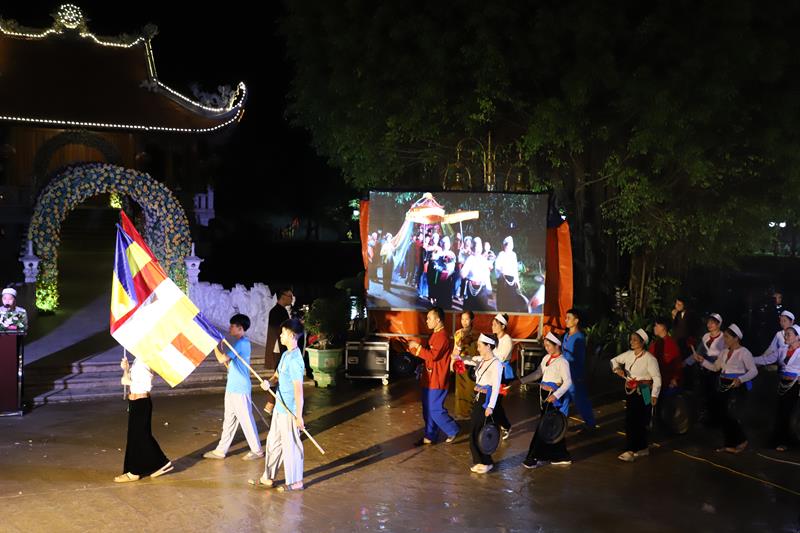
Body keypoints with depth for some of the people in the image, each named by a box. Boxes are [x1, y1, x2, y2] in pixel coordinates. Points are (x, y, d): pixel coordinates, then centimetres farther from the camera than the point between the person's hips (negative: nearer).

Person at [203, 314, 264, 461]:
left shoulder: (241, 343, -19)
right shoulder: (242, 342, 13)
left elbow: (222, 359, -24)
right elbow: (229, 363, 19)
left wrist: (214, 344, -14)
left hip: (240, 390, -10)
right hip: (232, 388, 10)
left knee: (246, 420, 1)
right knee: (229, 420, 14)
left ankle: (257, 450, 12)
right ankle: (221, 450, 21)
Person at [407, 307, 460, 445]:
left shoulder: (442, 336, -19)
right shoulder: (435, 335, 14)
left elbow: (433, 355, -28)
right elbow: (427, 352, 19)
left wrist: (417, 346, -21)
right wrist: (413, 348, 7)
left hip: (437, 381, -10)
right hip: (429, 379, 10)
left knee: (435, 410, -4)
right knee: (428, 410, 13)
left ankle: (453, 430, 12)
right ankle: (429, 437, 21)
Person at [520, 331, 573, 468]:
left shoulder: (562, 362, -14)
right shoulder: (546, 358, 9)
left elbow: (568, 382, -19)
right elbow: (537, 374, 15)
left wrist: (555, 395, -29)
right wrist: (520, 381, 6)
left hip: (553, 397, -8)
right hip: (544, 395, 8)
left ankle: (535, 458, 2)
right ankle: (561, 456, 25)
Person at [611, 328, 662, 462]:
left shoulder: (649, 358, -14)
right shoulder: (629, 354, 5)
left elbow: (657, 378, -13)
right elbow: (614, 360, 19)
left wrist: (654, 395, -16)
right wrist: (617, 369, -3)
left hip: (643, 393, -7)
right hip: (630, 391, 7)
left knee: (638, 422, -8)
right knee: (630, 420, 10)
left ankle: (631, 451, -6)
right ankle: (642, 448, 23)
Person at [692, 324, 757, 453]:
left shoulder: (744, 352, -9)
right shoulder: (725, 352, 14)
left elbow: (753, 371, -13)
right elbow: (715, 367, 19)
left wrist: (740, 379, -28)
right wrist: (702, 361, 5)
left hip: (737, 387, -8)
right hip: (723, 386, 8)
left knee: (728, 413, -13)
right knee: (723, 414, 7)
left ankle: (742, 440, 5)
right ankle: (729, 444, 19)